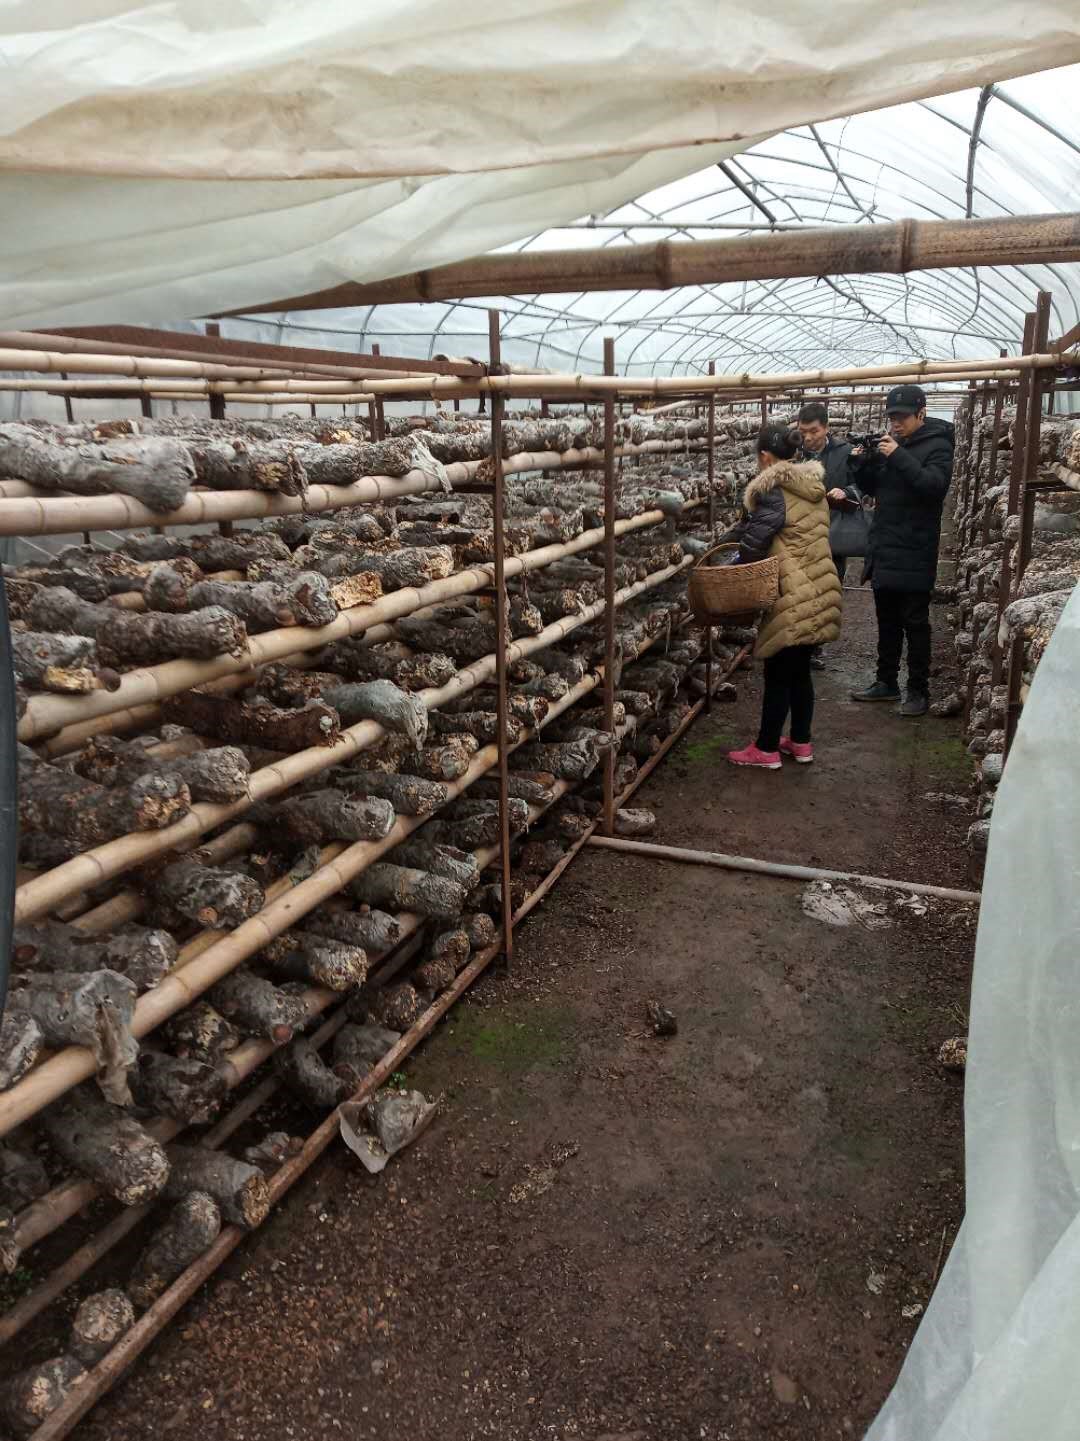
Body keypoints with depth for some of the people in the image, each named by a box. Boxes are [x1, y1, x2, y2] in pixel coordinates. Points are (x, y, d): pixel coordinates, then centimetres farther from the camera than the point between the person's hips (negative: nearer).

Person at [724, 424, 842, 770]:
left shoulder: (774, 491, -14)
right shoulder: (813, 488, 13)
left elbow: (755, 538, -18)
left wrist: (735, 570, 1)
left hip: (792, 597, -8)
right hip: (817, 592, 8)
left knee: (778, 675, 1)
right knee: (800, 670, 17)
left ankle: (766, 749, 11)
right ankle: (801, 742, 26)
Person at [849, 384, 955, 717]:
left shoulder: (937, 445, -7)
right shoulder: (890, 443, 13)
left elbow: (934, 486, -23)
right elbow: (872, 488, 15)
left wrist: (898, 456, -25)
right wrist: (862, 463, -4)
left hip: (914, 554, -7)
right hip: (884, 549, 7)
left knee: (914, 624, -2)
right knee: (887, 621, 14)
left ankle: (919, 691, 5)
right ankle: (886, 682, 24)